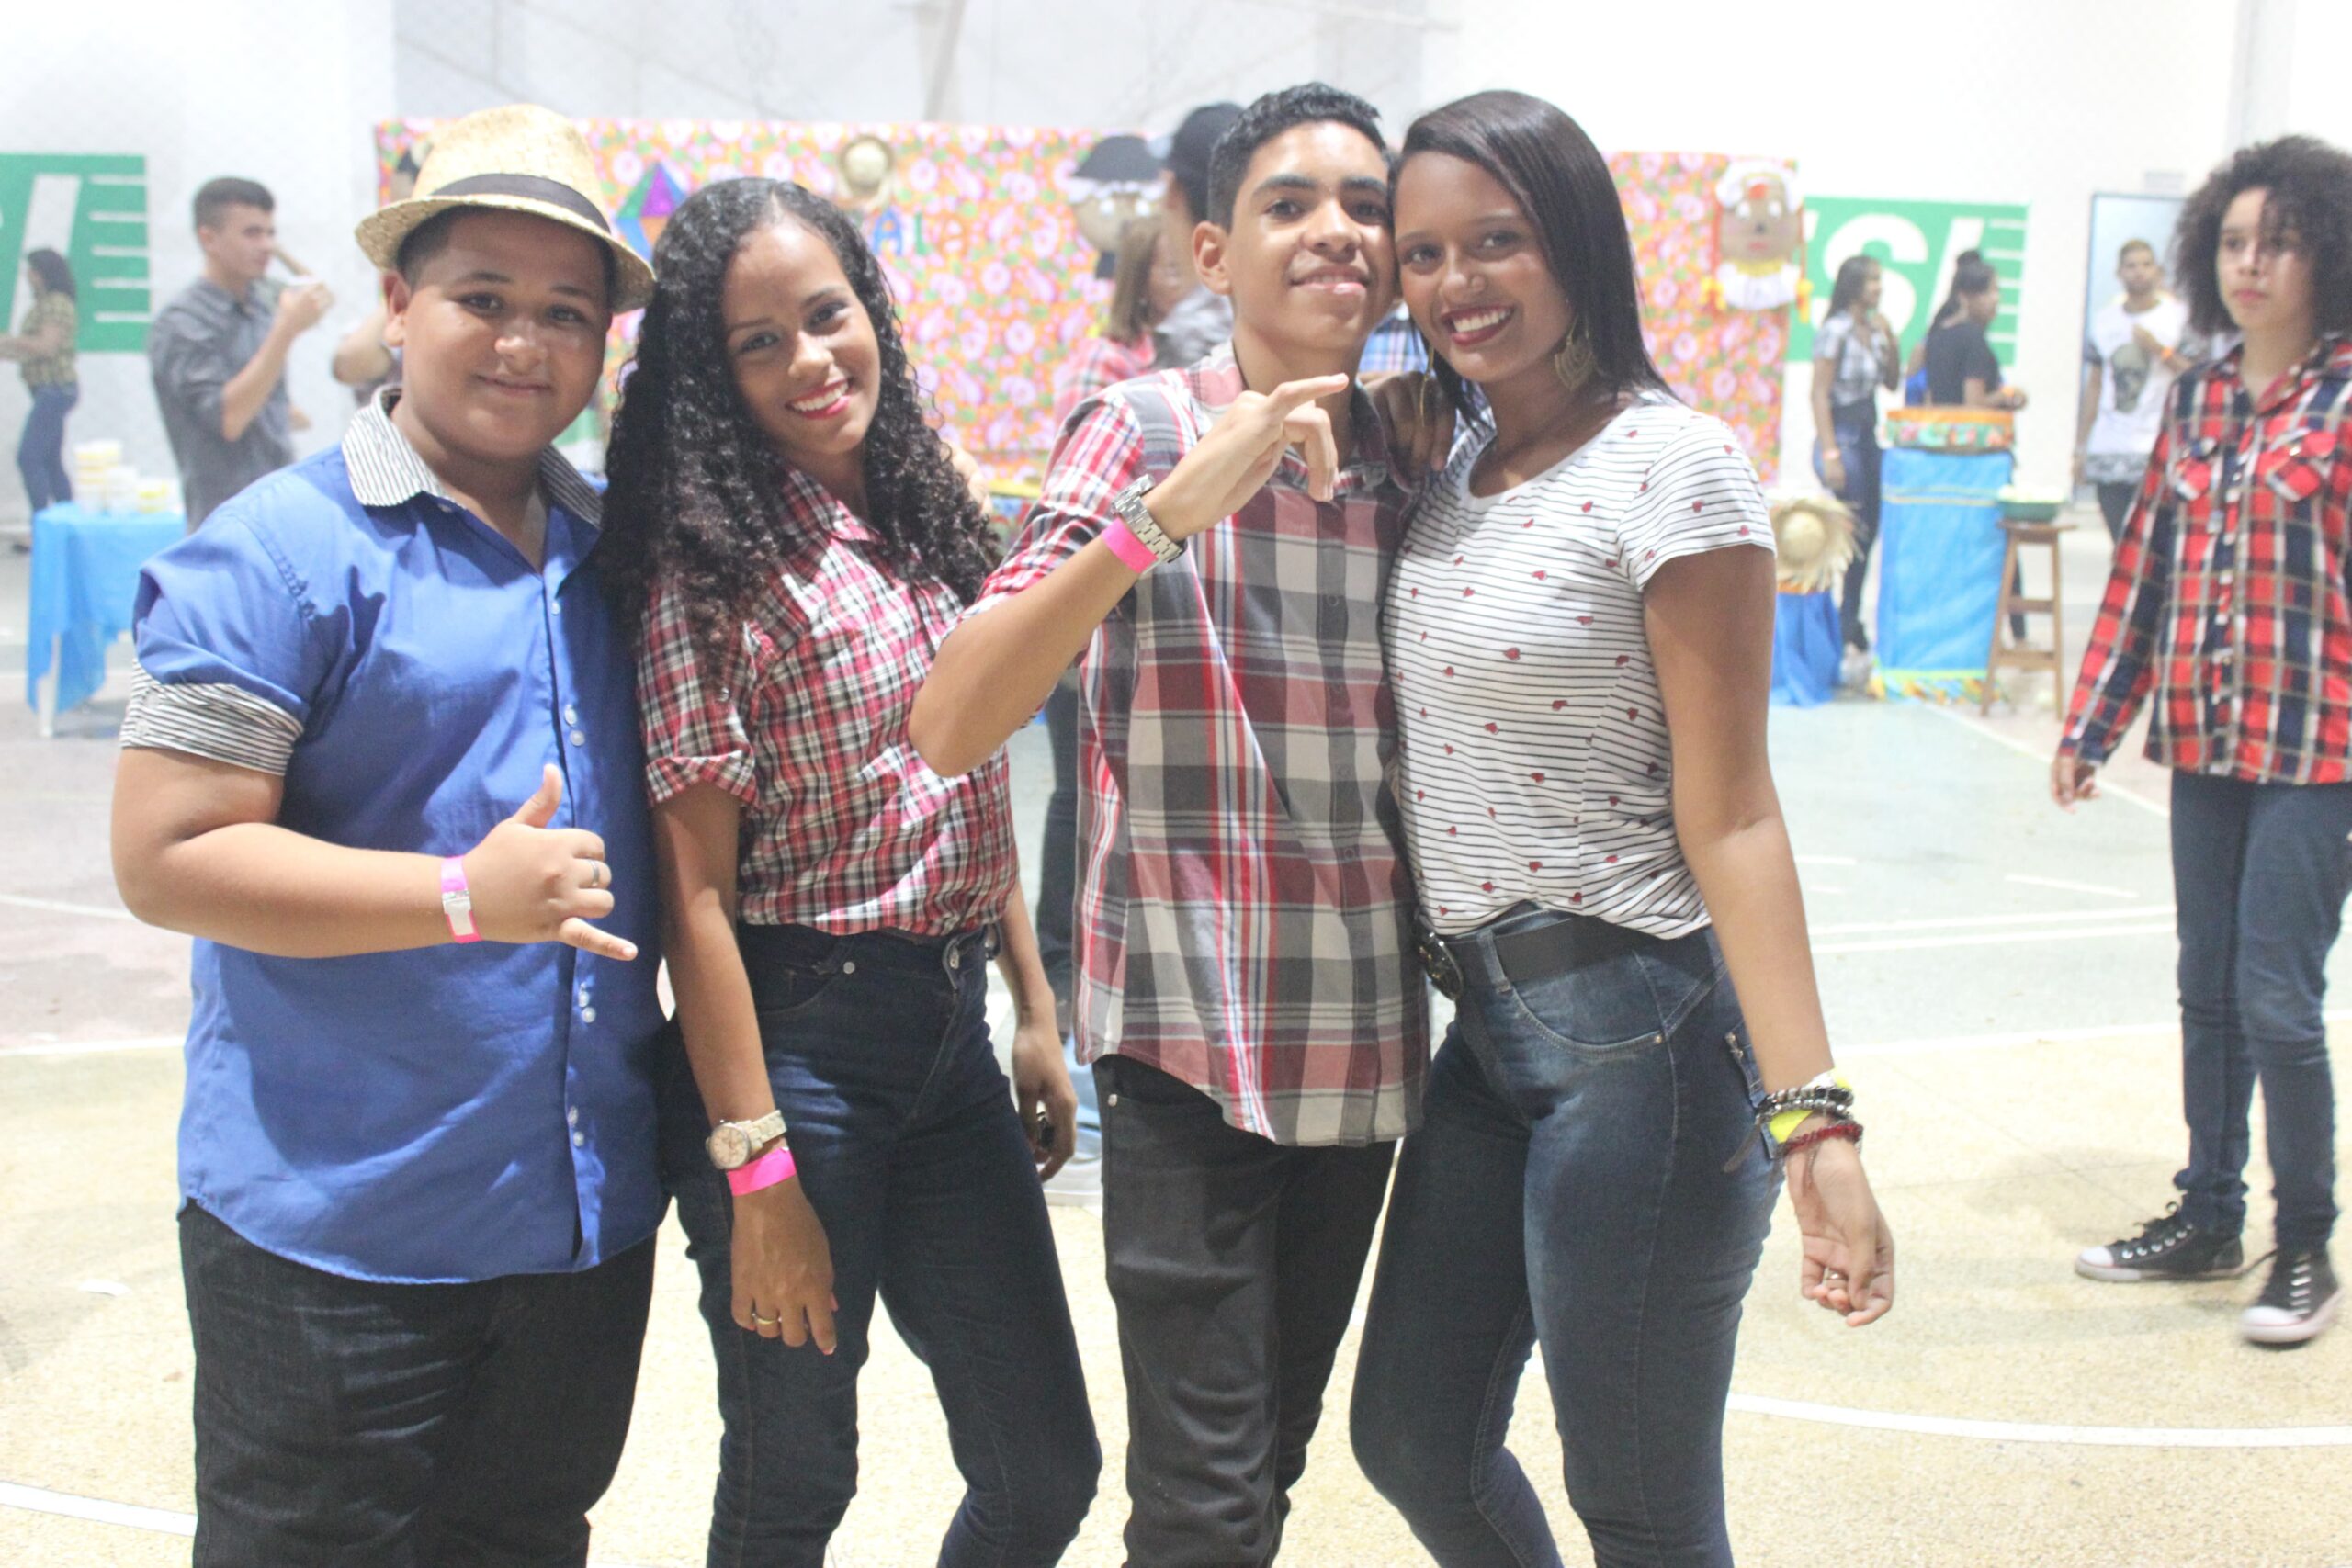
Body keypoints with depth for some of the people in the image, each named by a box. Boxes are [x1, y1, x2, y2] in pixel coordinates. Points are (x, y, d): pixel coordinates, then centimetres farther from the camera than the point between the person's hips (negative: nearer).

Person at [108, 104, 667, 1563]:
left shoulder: (615, 550, 7)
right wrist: (465, 894, -25)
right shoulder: (278, 550, -13)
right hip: (337, 1231, -6)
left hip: (589, 1215, 6)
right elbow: (165, 857, -18)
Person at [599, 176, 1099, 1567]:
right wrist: (753, 1166, -16)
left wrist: (1036, 1011, 13)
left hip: (953, 1033, 6)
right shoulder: (716, 564, -12)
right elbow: (696, 887, -14)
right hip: (798, 1036, -6)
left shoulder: (926, 522, 8)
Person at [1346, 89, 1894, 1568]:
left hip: (1641, 1029, -8)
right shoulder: (1456, 472, 10)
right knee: (1412, 1438, 18)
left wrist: (1809, 1114, -23)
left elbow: (1729, 814, -16)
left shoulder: (1669, 464, -13)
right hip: (1488, 1027, 8)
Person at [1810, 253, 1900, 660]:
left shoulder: (1874, 329, 10)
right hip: (1842, 435, -8)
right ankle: (1843, 621, 0)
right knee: (1852, 530, -8)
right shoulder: (1835, 331, -11)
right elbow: (1820, 394, -14)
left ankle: (1850, 619, 20)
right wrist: (1830, 454, -19)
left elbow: (1892, 384, 15)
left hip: (1868, 436, 8)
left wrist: (1891, 343, -1)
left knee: (1868, 529, 10)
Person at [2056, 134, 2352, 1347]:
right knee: (2207, 992, 13)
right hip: (2203, 745, 5)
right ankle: (2208, 1218, 28)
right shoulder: (2195, 401, 9)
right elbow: (2144, 568, 12)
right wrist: (2091, 725, 11)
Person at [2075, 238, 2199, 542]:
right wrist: (2081, 445, 14)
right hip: (2107, 453, 4)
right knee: (2121, 547, 5)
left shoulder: (2178, 317, 4)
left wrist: (2159, 349, -14)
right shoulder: (2105, 319, 14)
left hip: (2156, 451, -4)